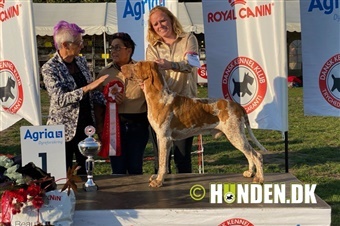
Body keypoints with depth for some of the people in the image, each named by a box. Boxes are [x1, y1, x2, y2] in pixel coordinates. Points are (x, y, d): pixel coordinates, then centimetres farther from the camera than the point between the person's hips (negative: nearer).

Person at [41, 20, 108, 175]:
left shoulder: (81, 61, 5)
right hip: (64, 128, -6)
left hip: (85, 125, 6)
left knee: (85, 170, 13)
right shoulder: (50, 68, -14)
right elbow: (60, 99, -25)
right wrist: (88, 87, -31)